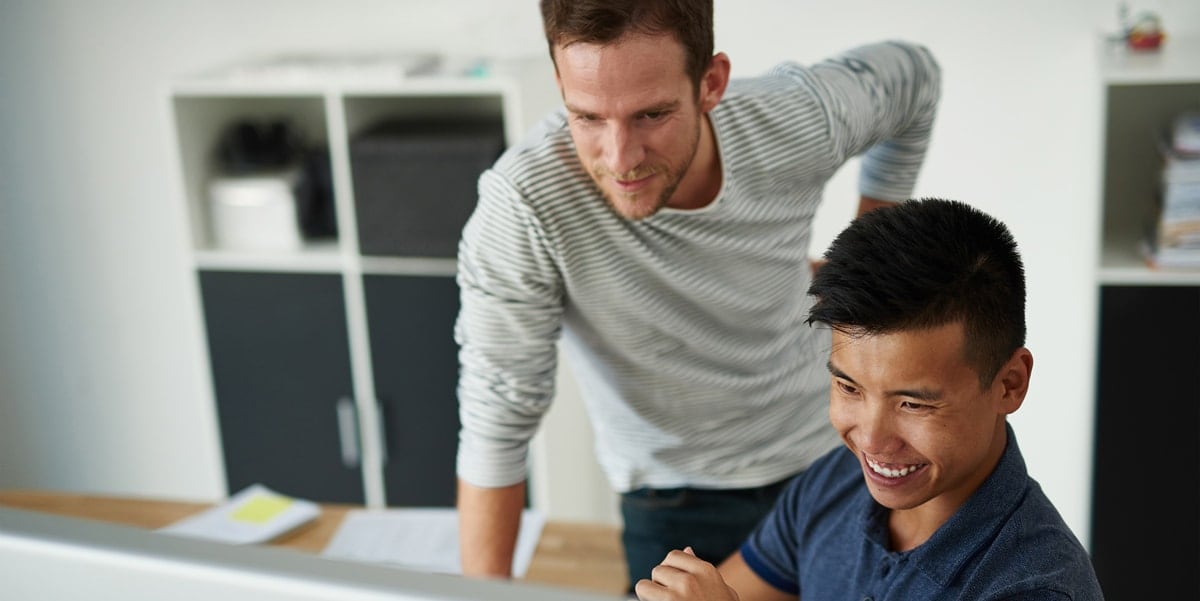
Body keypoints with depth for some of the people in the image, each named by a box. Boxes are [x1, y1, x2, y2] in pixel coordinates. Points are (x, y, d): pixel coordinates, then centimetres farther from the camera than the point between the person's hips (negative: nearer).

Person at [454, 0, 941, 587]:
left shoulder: (796, 119, -23)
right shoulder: (521, 205, -32)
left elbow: (913, 74, 1)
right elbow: (497, 419, -23)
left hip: (828, 454, 3)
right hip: (675, 496, -2)